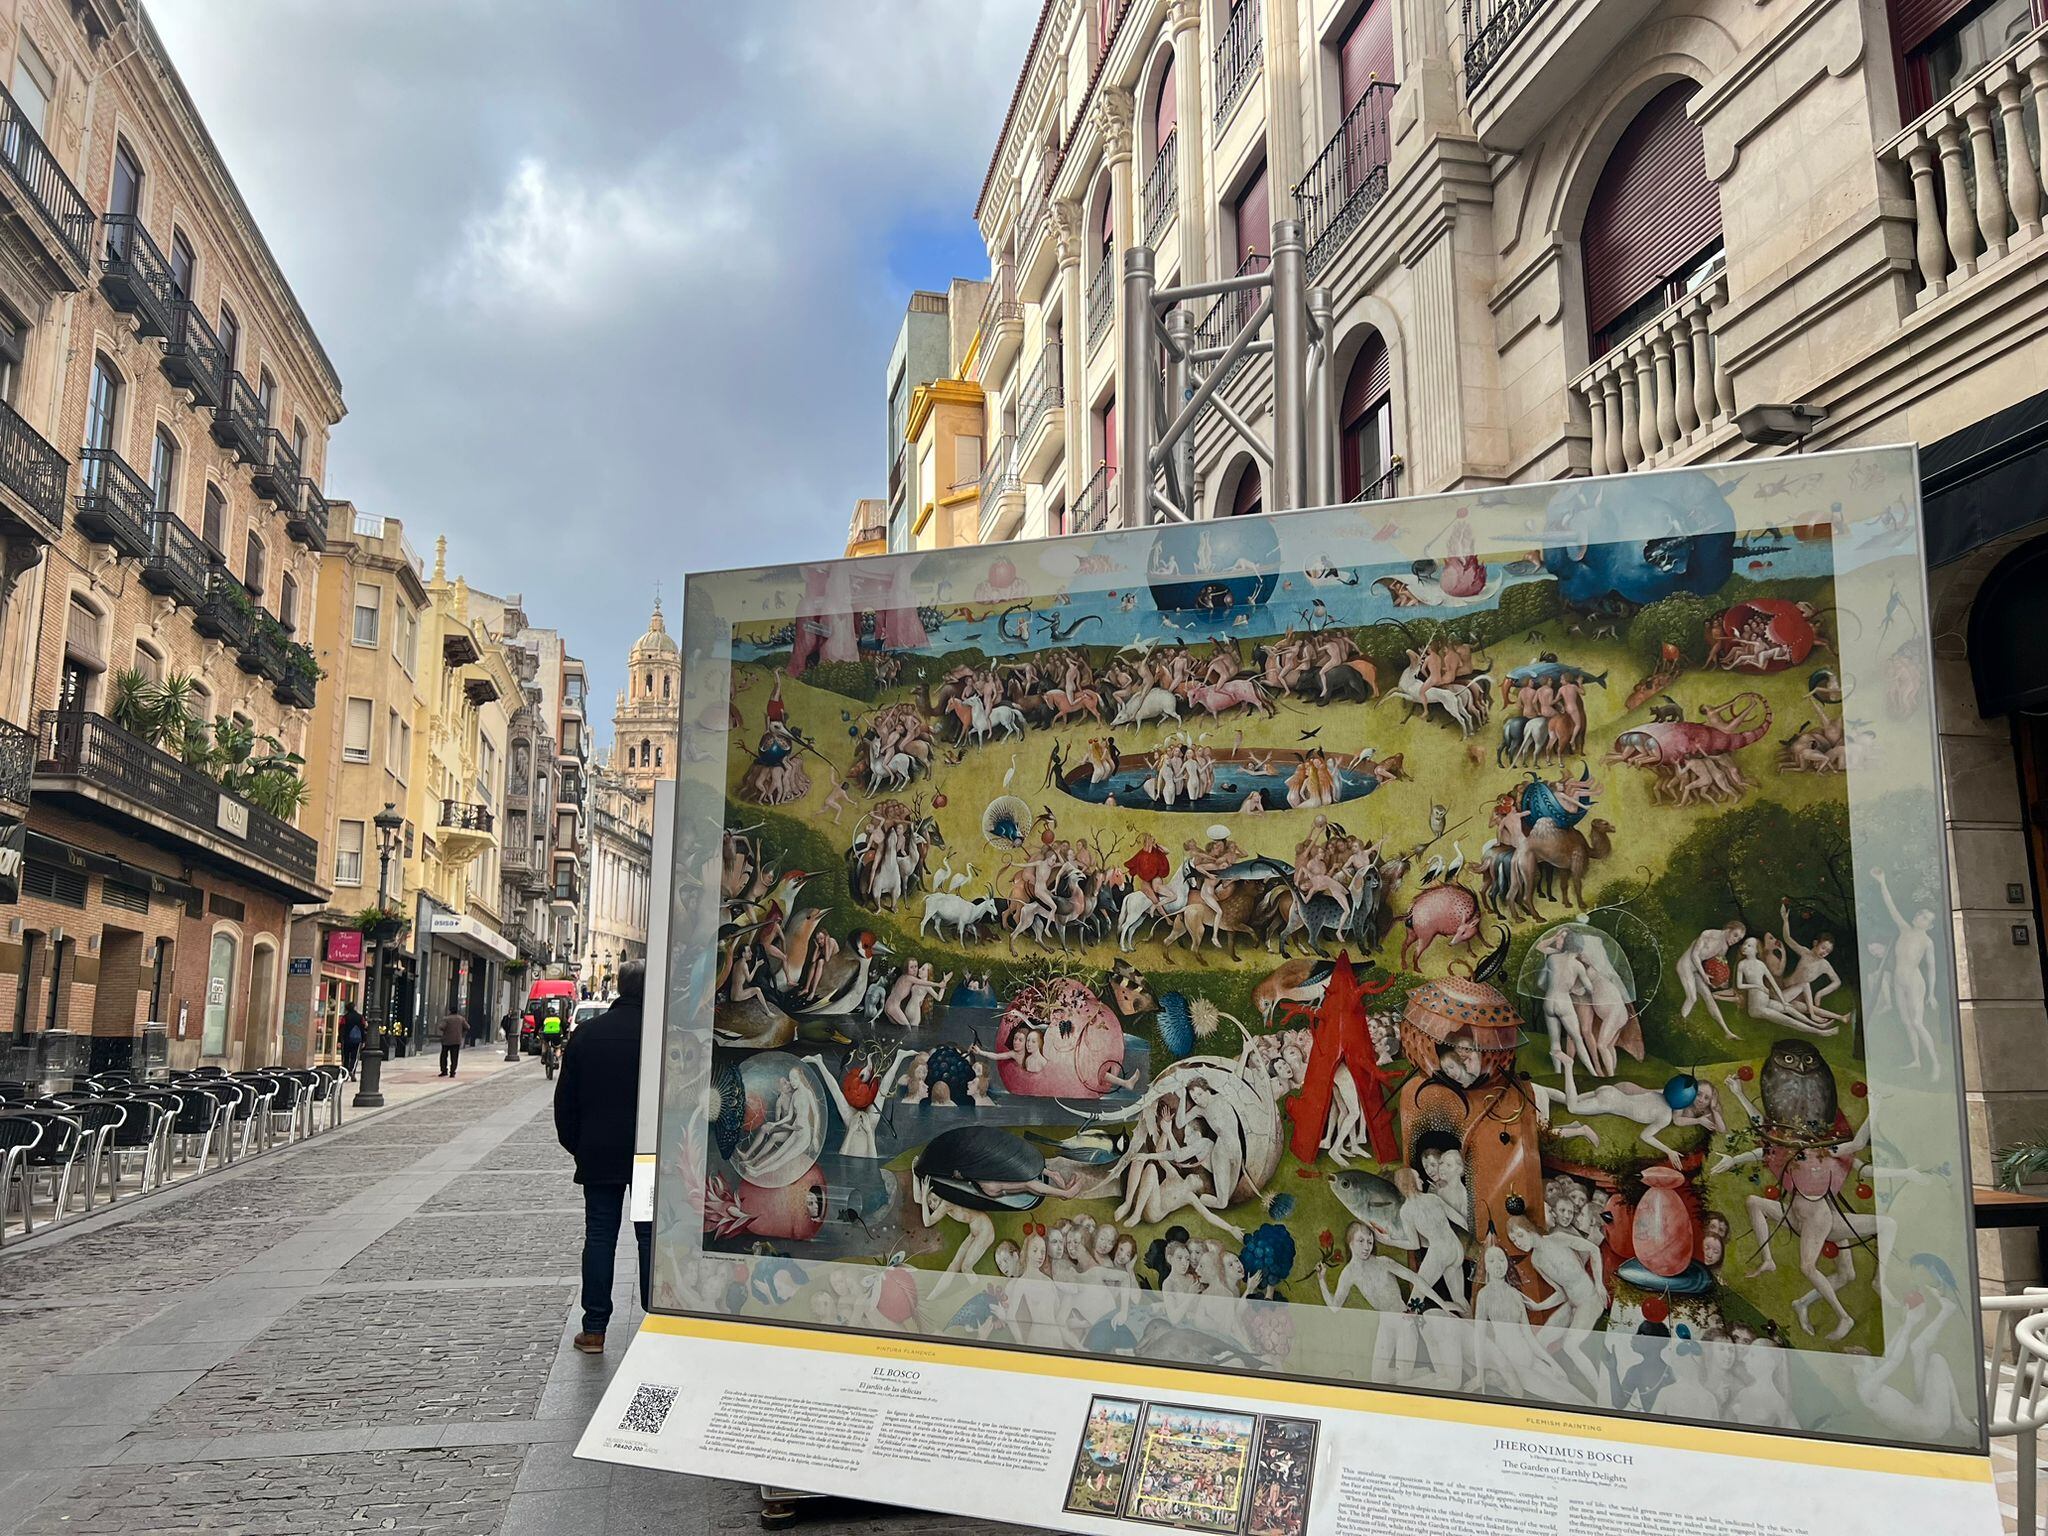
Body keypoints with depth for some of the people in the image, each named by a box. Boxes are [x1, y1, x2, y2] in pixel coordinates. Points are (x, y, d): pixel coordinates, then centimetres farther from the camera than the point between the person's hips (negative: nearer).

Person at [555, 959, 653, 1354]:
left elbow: (565, 1098, 7)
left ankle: (594, 1329, 10)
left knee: (599, 1236, 7)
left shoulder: (587, 1033, 1)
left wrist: (574, 1144, 17)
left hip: (598, 1155, 2)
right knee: (651, 1237, 5)